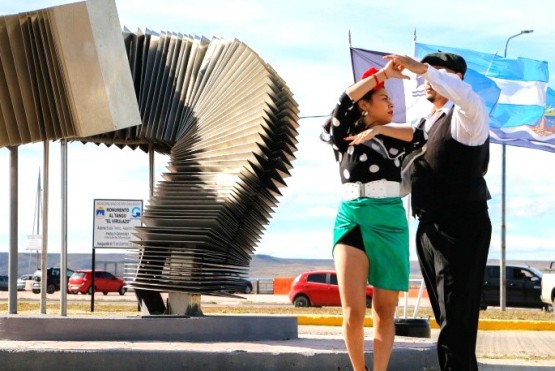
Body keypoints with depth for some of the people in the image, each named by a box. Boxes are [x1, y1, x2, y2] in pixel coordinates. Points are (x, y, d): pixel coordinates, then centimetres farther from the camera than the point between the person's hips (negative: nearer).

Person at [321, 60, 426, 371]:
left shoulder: (395, 138, 13)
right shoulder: (345, 136, 8)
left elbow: (422, 137, -6)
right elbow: (346, 100, -8)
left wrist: (379, 130, -8)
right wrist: (384, 73, -8)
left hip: (390, 222, 2)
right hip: (352, 219, -2)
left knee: (385, 311, 2)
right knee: (353, 312, -12)